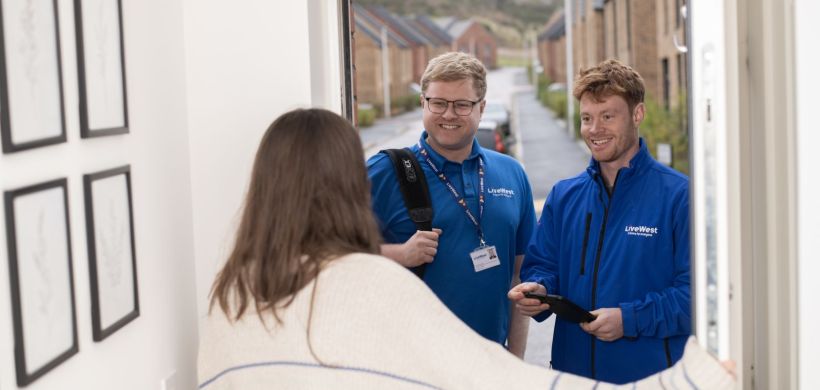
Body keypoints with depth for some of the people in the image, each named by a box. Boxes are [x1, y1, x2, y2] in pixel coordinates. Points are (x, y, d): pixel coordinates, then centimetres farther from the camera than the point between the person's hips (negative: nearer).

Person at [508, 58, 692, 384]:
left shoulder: (678, 195, -9)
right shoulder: (563, 197, 8)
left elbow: (696, 290, -15)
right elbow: (542, 265, 12)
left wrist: (629, 319, -23)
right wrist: (537, 290, -10)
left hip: (650, 372, -4)